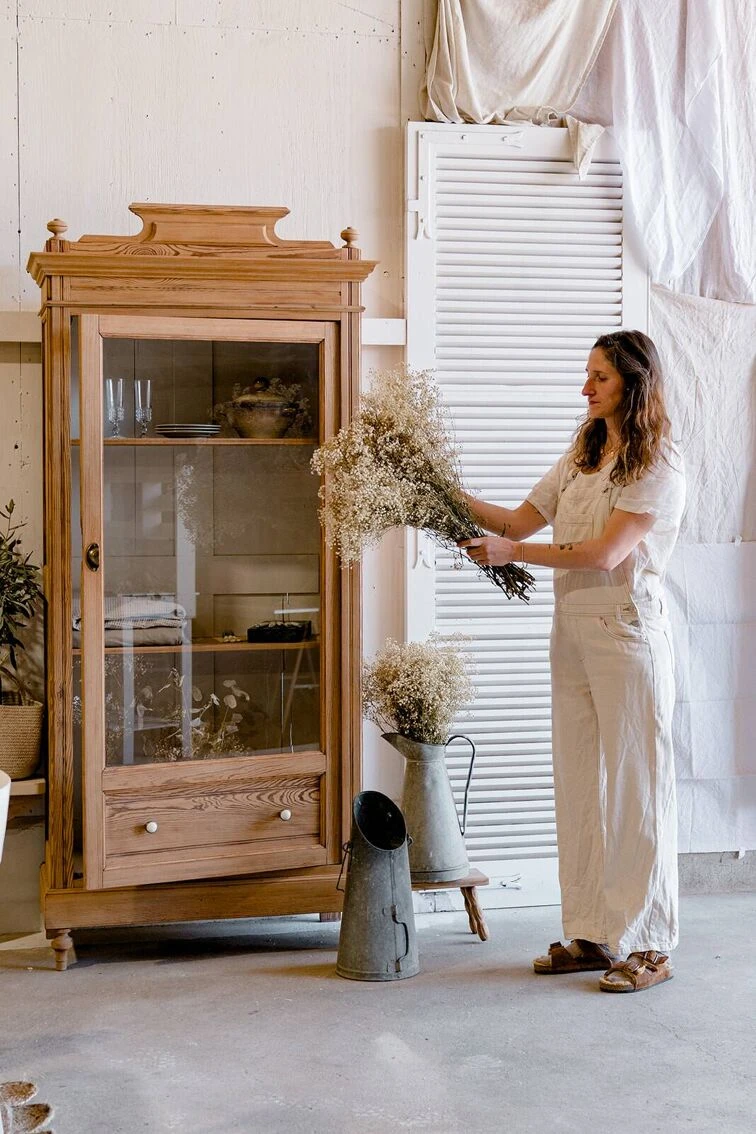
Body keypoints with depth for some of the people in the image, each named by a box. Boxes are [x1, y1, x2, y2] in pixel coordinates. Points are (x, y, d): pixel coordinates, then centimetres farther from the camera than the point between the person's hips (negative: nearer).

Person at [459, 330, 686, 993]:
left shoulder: (660, 466, -9)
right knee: (579, 784, 9)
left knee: (636, 786, -2)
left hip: (627, 633, -7)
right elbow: (521, 520, 14)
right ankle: (592, 934, 18)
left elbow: (605, 554, -18)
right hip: (573, 633, 8)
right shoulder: (582, 454, 15)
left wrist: (513, 553, -18)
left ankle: (648, 945, 7)